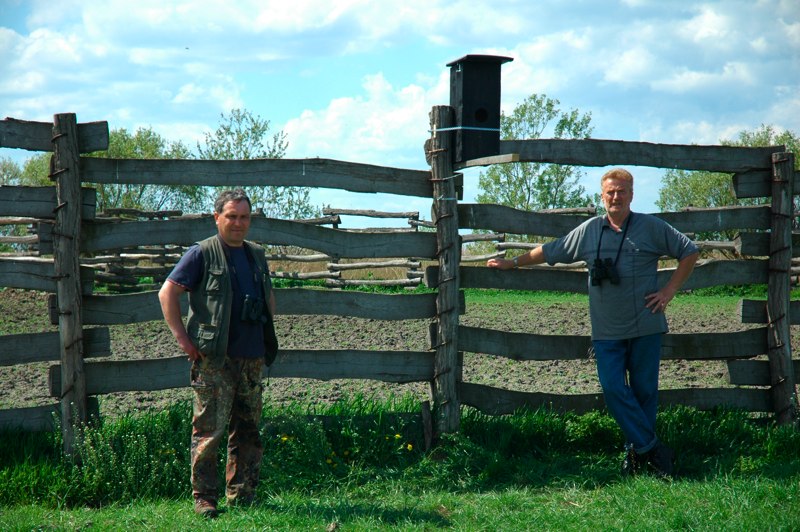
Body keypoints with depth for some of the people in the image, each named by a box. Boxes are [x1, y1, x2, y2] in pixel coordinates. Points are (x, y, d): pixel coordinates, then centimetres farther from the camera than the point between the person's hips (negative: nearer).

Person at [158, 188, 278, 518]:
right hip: (214, 359, -6)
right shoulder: (202, 254, -3)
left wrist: (267, 337, 20)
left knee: (248, 431, 10)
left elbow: (269, 297, 30)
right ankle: (203, 499, 2)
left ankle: (242, 497, 18)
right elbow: (167, 293, -5)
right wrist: (182, 338, -9)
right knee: (209, 430, -5)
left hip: (252, 358, 6)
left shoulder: (257, 255, 16)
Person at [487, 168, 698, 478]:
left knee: (644, 390, 3)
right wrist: (513, 263, 21)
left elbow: (689, 252, 8)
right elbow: (549, 252, 18)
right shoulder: (588, 231, 7)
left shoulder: (652, 228, 2)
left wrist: (669, 291, 1)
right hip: (607, 331, 2)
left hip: (646, 327, -1)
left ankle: (637, 451, 15)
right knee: (613, 389, -9)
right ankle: (652, 448, -2)